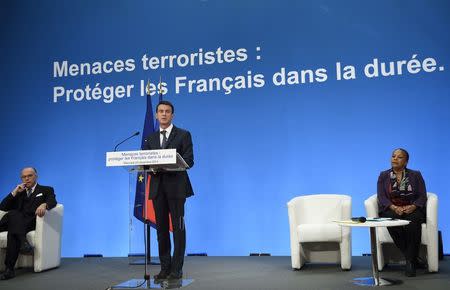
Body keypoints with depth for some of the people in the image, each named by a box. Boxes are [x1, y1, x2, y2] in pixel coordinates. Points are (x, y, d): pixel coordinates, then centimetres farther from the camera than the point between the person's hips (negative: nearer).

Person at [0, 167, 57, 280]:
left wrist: (44, 205, -28)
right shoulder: (18, 192, 33)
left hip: (32, 221, -3)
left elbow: (52, 201, -3)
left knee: (13, 230, -35)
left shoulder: (46, 190, 21)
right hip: (17, 222, 3)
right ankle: (23, 241, -52)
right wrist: (15, 192, 9)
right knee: (13, 214, -35)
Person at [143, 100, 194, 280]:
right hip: (157, 187, 4)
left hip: (176, 187, -4)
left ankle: (177, 269, 5)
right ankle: (165, 268, 15)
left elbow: (189, 161, -4)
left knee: (178, 228, -3)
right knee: (161, 229, 7)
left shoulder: (183, 135, 4)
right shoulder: (151, 139, 17)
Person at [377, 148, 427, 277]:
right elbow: (381, 197, -1)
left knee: (413, 220, -36)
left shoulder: (416, 175, 11)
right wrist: (394, 208, -19)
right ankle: (412, 258, -25)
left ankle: (411, 261, -29)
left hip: (412, 210, 0)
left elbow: (422, 196, 2)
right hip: (390, 210, 0)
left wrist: (413, 206, -19)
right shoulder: (383, 176, 11)